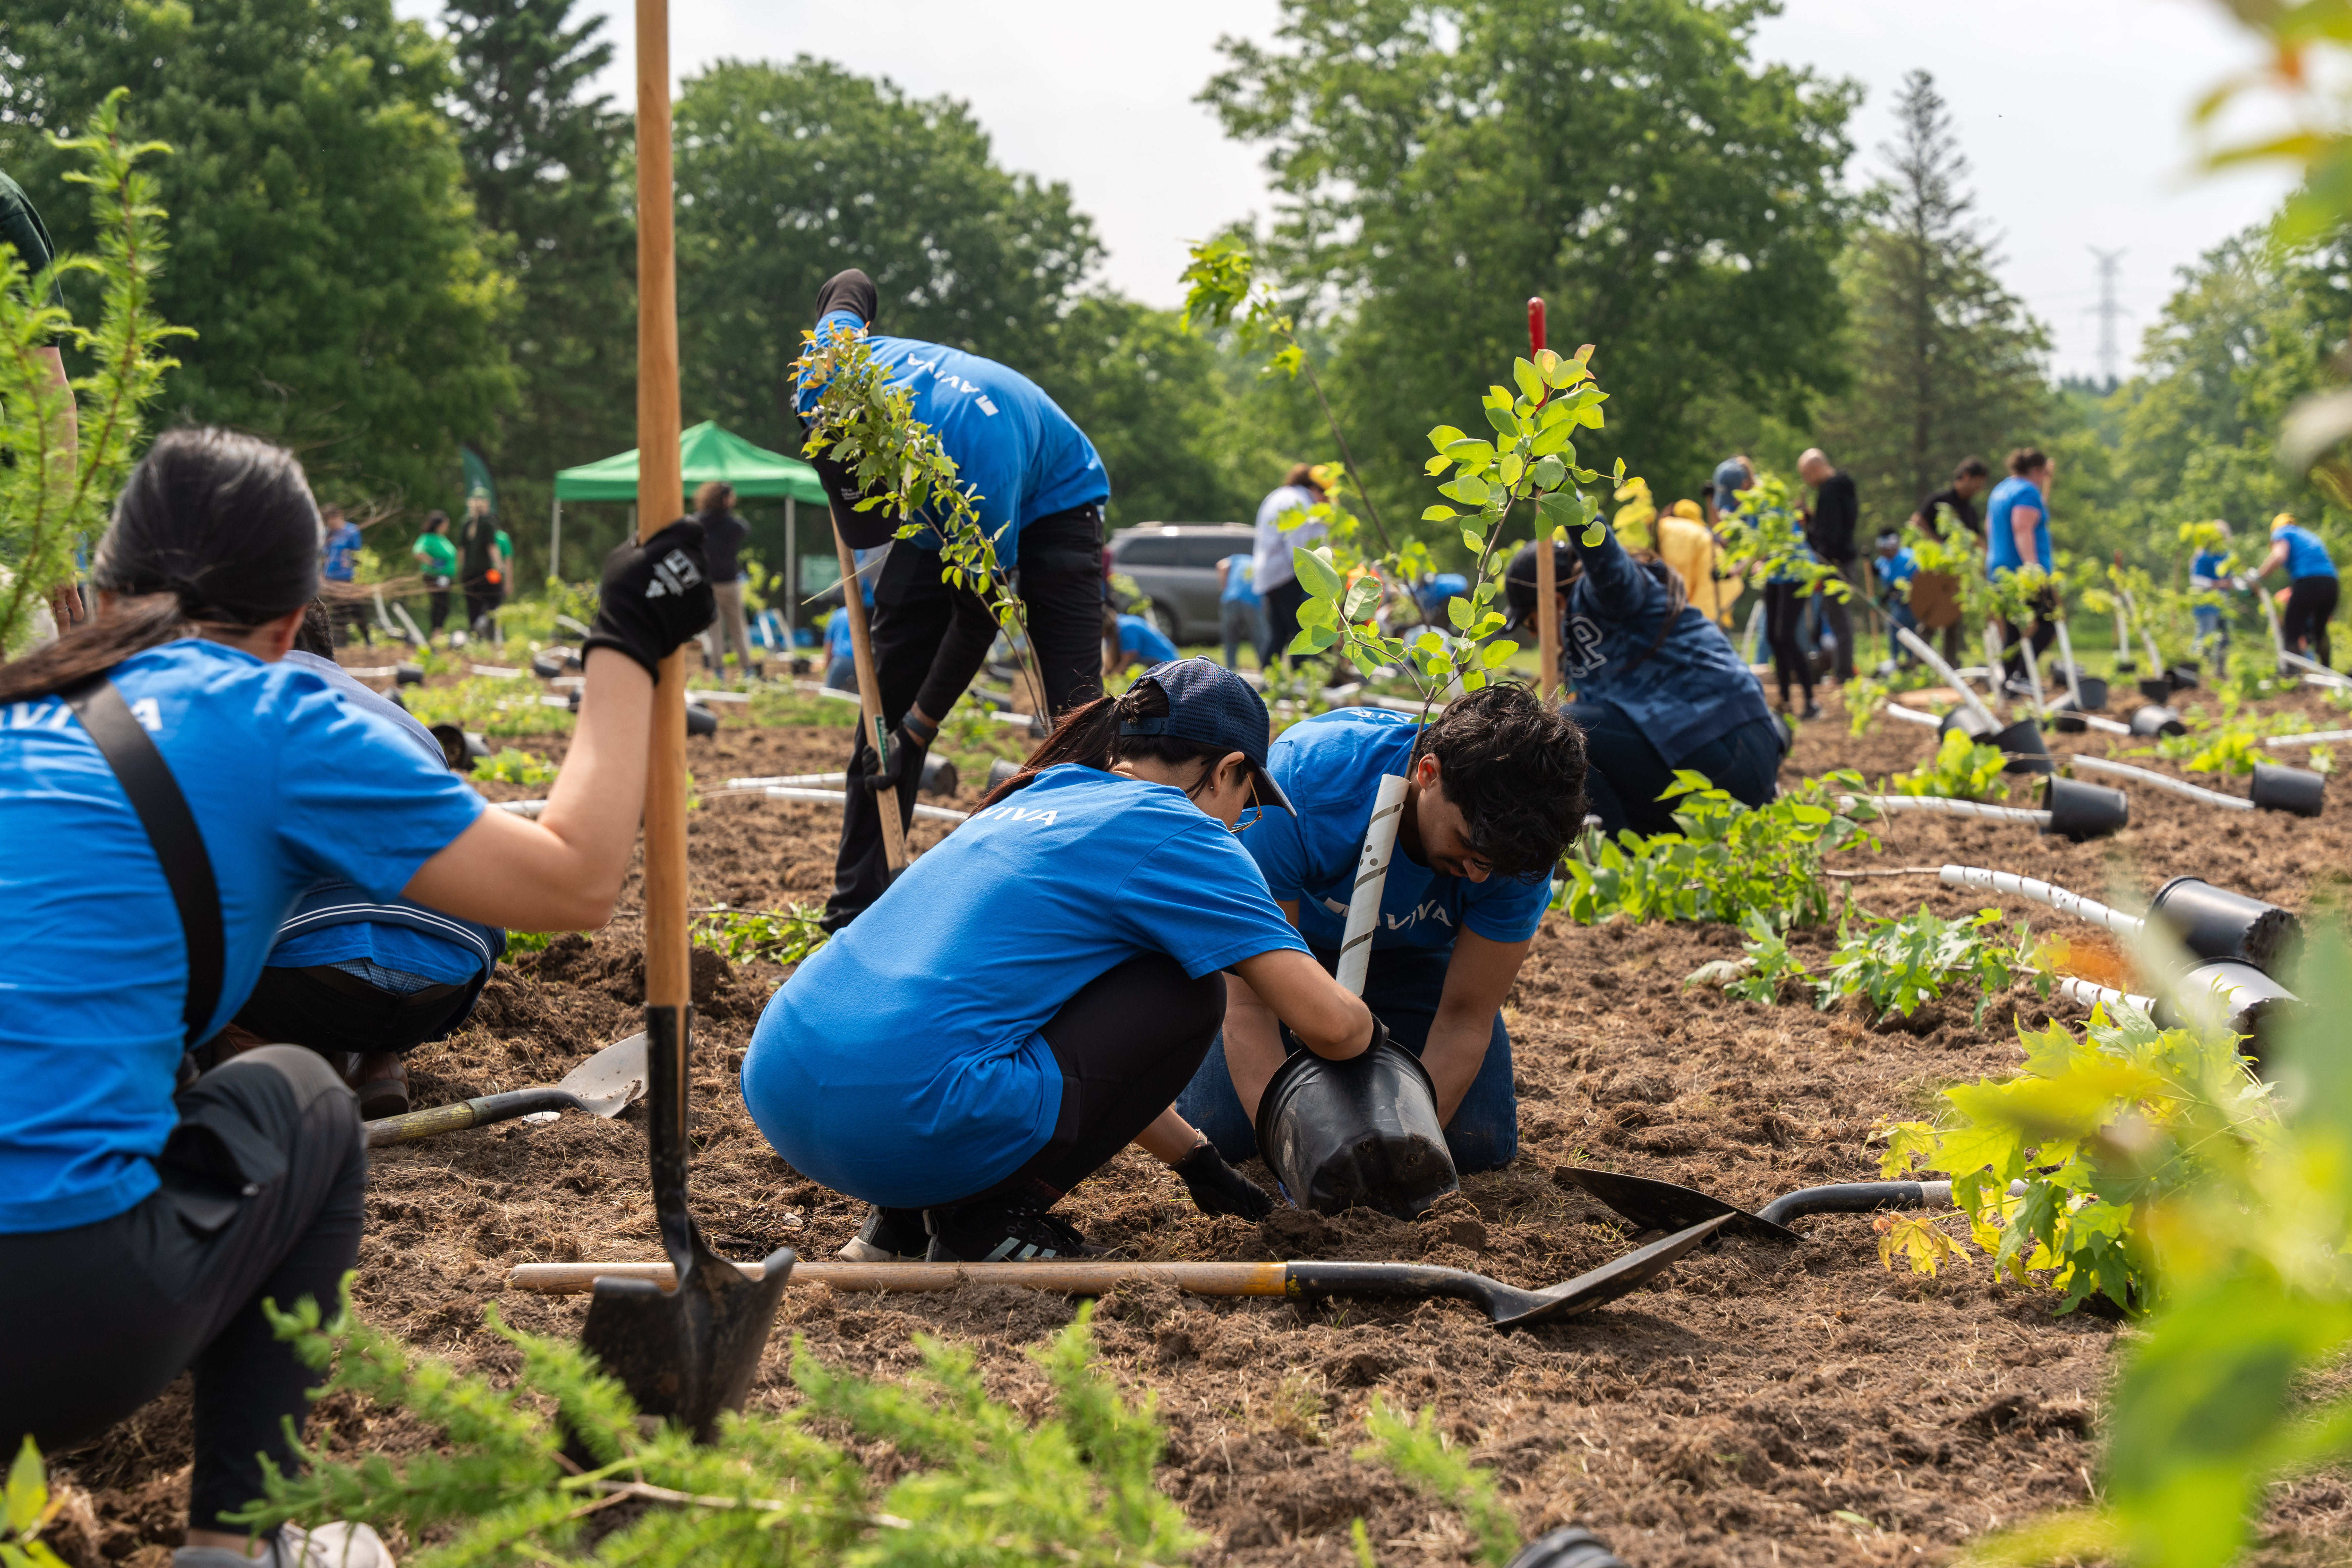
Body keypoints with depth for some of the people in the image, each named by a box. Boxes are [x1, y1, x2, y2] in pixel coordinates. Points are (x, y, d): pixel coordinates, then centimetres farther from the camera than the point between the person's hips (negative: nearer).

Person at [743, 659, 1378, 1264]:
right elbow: (1330, 1023, -3)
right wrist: (1369, 1034, 21)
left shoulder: (1032, 800, 26)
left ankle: (901, 1217, 18)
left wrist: (1195, 1158, 41)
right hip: (906, 1123, -8)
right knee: (1187, 992, 8)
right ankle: (988, 1215, 5)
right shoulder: (1177, 834, 2)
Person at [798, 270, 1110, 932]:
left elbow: (979, 616, -30)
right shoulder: (826, 386, -30)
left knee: (1075, 711, -19)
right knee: (885, 699, -1)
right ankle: (855, 909, 1)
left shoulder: (976, 455, -44)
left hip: (1050, 501, -5)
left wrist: (921, 726, -24)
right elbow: (851, 288, -4)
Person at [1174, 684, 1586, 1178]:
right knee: (1216, 1128, -14)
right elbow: (1250, 1003, -38)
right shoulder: (1299, 785, -43)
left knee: (1481, 1147, -9)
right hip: (1289, 932, -2)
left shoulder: (1517, 842, -34)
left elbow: (1464, 1021, -25)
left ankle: (1384, 1047, 23)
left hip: (1414, 951, 2)